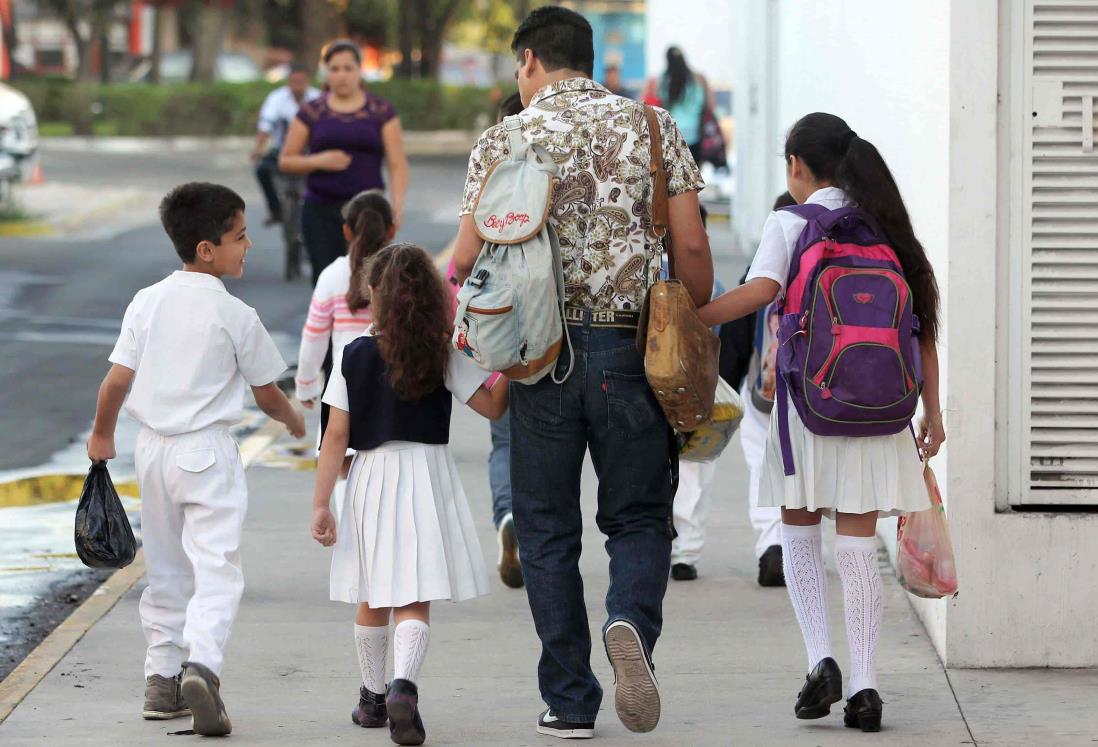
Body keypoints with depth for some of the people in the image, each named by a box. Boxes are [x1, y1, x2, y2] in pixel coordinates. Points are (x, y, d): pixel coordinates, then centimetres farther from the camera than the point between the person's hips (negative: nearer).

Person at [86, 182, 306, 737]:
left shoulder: (147, 302, 0)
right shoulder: (235, 316, -10)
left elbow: (117, 380, 0)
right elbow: (267, 394, 0)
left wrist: (101, 435, 16)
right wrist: (293, 420, 21)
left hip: (153, 446, 5)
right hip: (208, 451, -5)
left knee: (166, 570, 16)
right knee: (216, 566, -7)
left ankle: (161, 680, 19)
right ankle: (201, 664, -28)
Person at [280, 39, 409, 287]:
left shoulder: (381, 111, 6)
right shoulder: (311, 113, 8)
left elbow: (397, 164, 1)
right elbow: (286, 161, 9)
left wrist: (397, 205, -15)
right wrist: (319, 161, -10)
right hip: (321, 211, 1)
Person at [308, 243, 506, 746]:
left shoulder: (354, 356, -2)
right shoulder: (443, 357, -4)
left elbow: (337, 435, -3)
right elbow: (492, 406, -3)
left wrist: (321, 503, -1)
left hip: (370, 476, 1)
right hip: (426, 474, -1)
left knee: (372, 598, 17)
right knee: (415, 600, -4)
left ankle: (373, 697, 29)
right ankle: (403, 686, -27)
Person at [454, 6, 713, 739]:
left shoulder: (504, 142, -1)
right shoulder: (652, 128, 3)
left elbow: (466, 261, -3)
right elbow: (692, 248, -1)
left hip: (542, 354, -1)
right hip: (630, 349, 1)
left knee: (549, 531, 10)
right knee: (639, 517, 12)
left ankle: (570, 702, 10)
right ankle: (632, 622, -19)